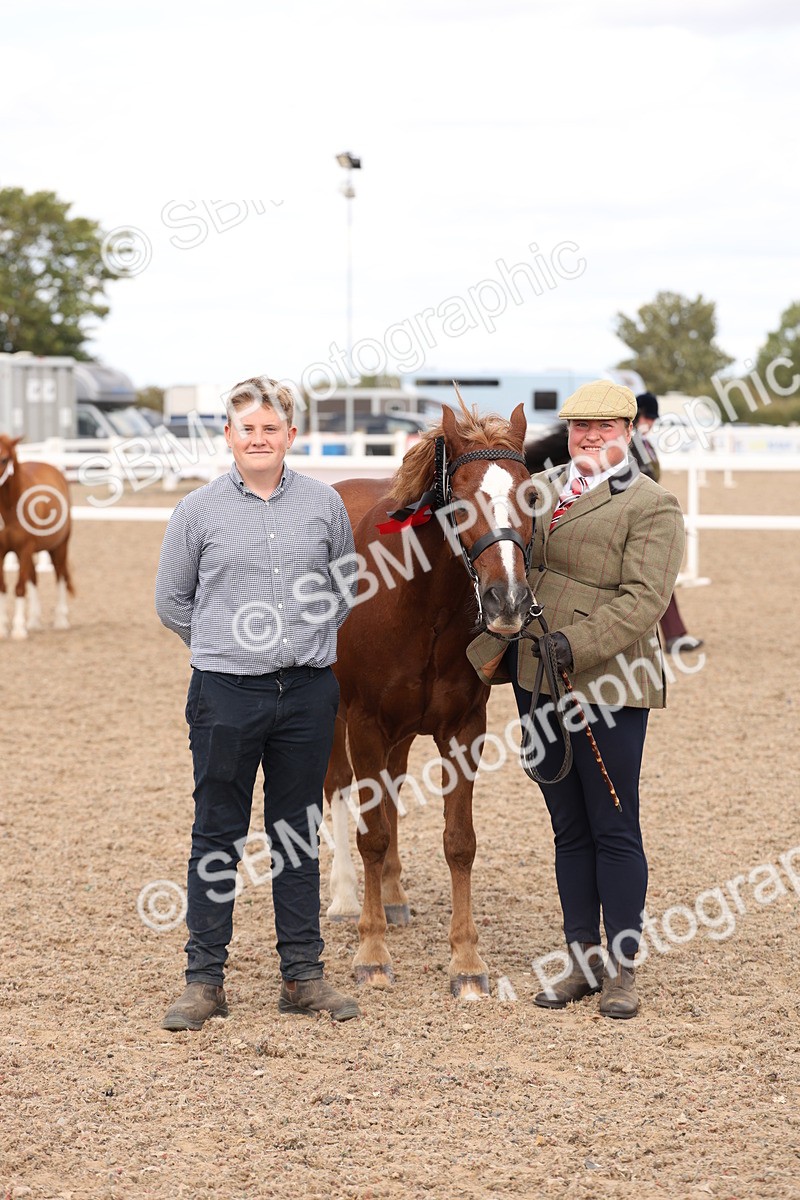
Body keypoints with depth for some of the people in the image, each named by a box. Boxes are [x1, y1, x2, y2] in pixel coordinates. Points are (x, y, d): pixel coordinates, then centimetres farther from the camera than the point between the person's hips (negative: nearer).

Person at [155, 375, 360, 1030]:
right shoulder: (199, 510, -1)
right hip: (226, 693, -1)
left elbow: (344, 588, 17)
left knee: (299, 834, 9)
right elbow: (171, 600, 8)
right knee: (218, 838, 4)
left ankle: (303, 975, 18)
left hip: (308, 692, 2)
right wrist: (227, 645, 7)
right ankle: (204, 980, 10)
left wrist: (309, 639, 10)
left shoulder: (325, 504, 3)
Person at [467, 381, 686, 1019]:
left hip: (606, 685, -6)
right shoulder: (541, 490, 13)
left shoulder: (652, 505, -6)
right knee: (569, 829, 14)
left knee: (614, 831, 1)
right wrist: (490, 646, 2)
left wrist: (574, 645, -24)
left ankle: (623, 969, 11)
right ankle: (582, 960, 23)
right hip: (537, 683, 6)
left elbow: (644, 600, -16)